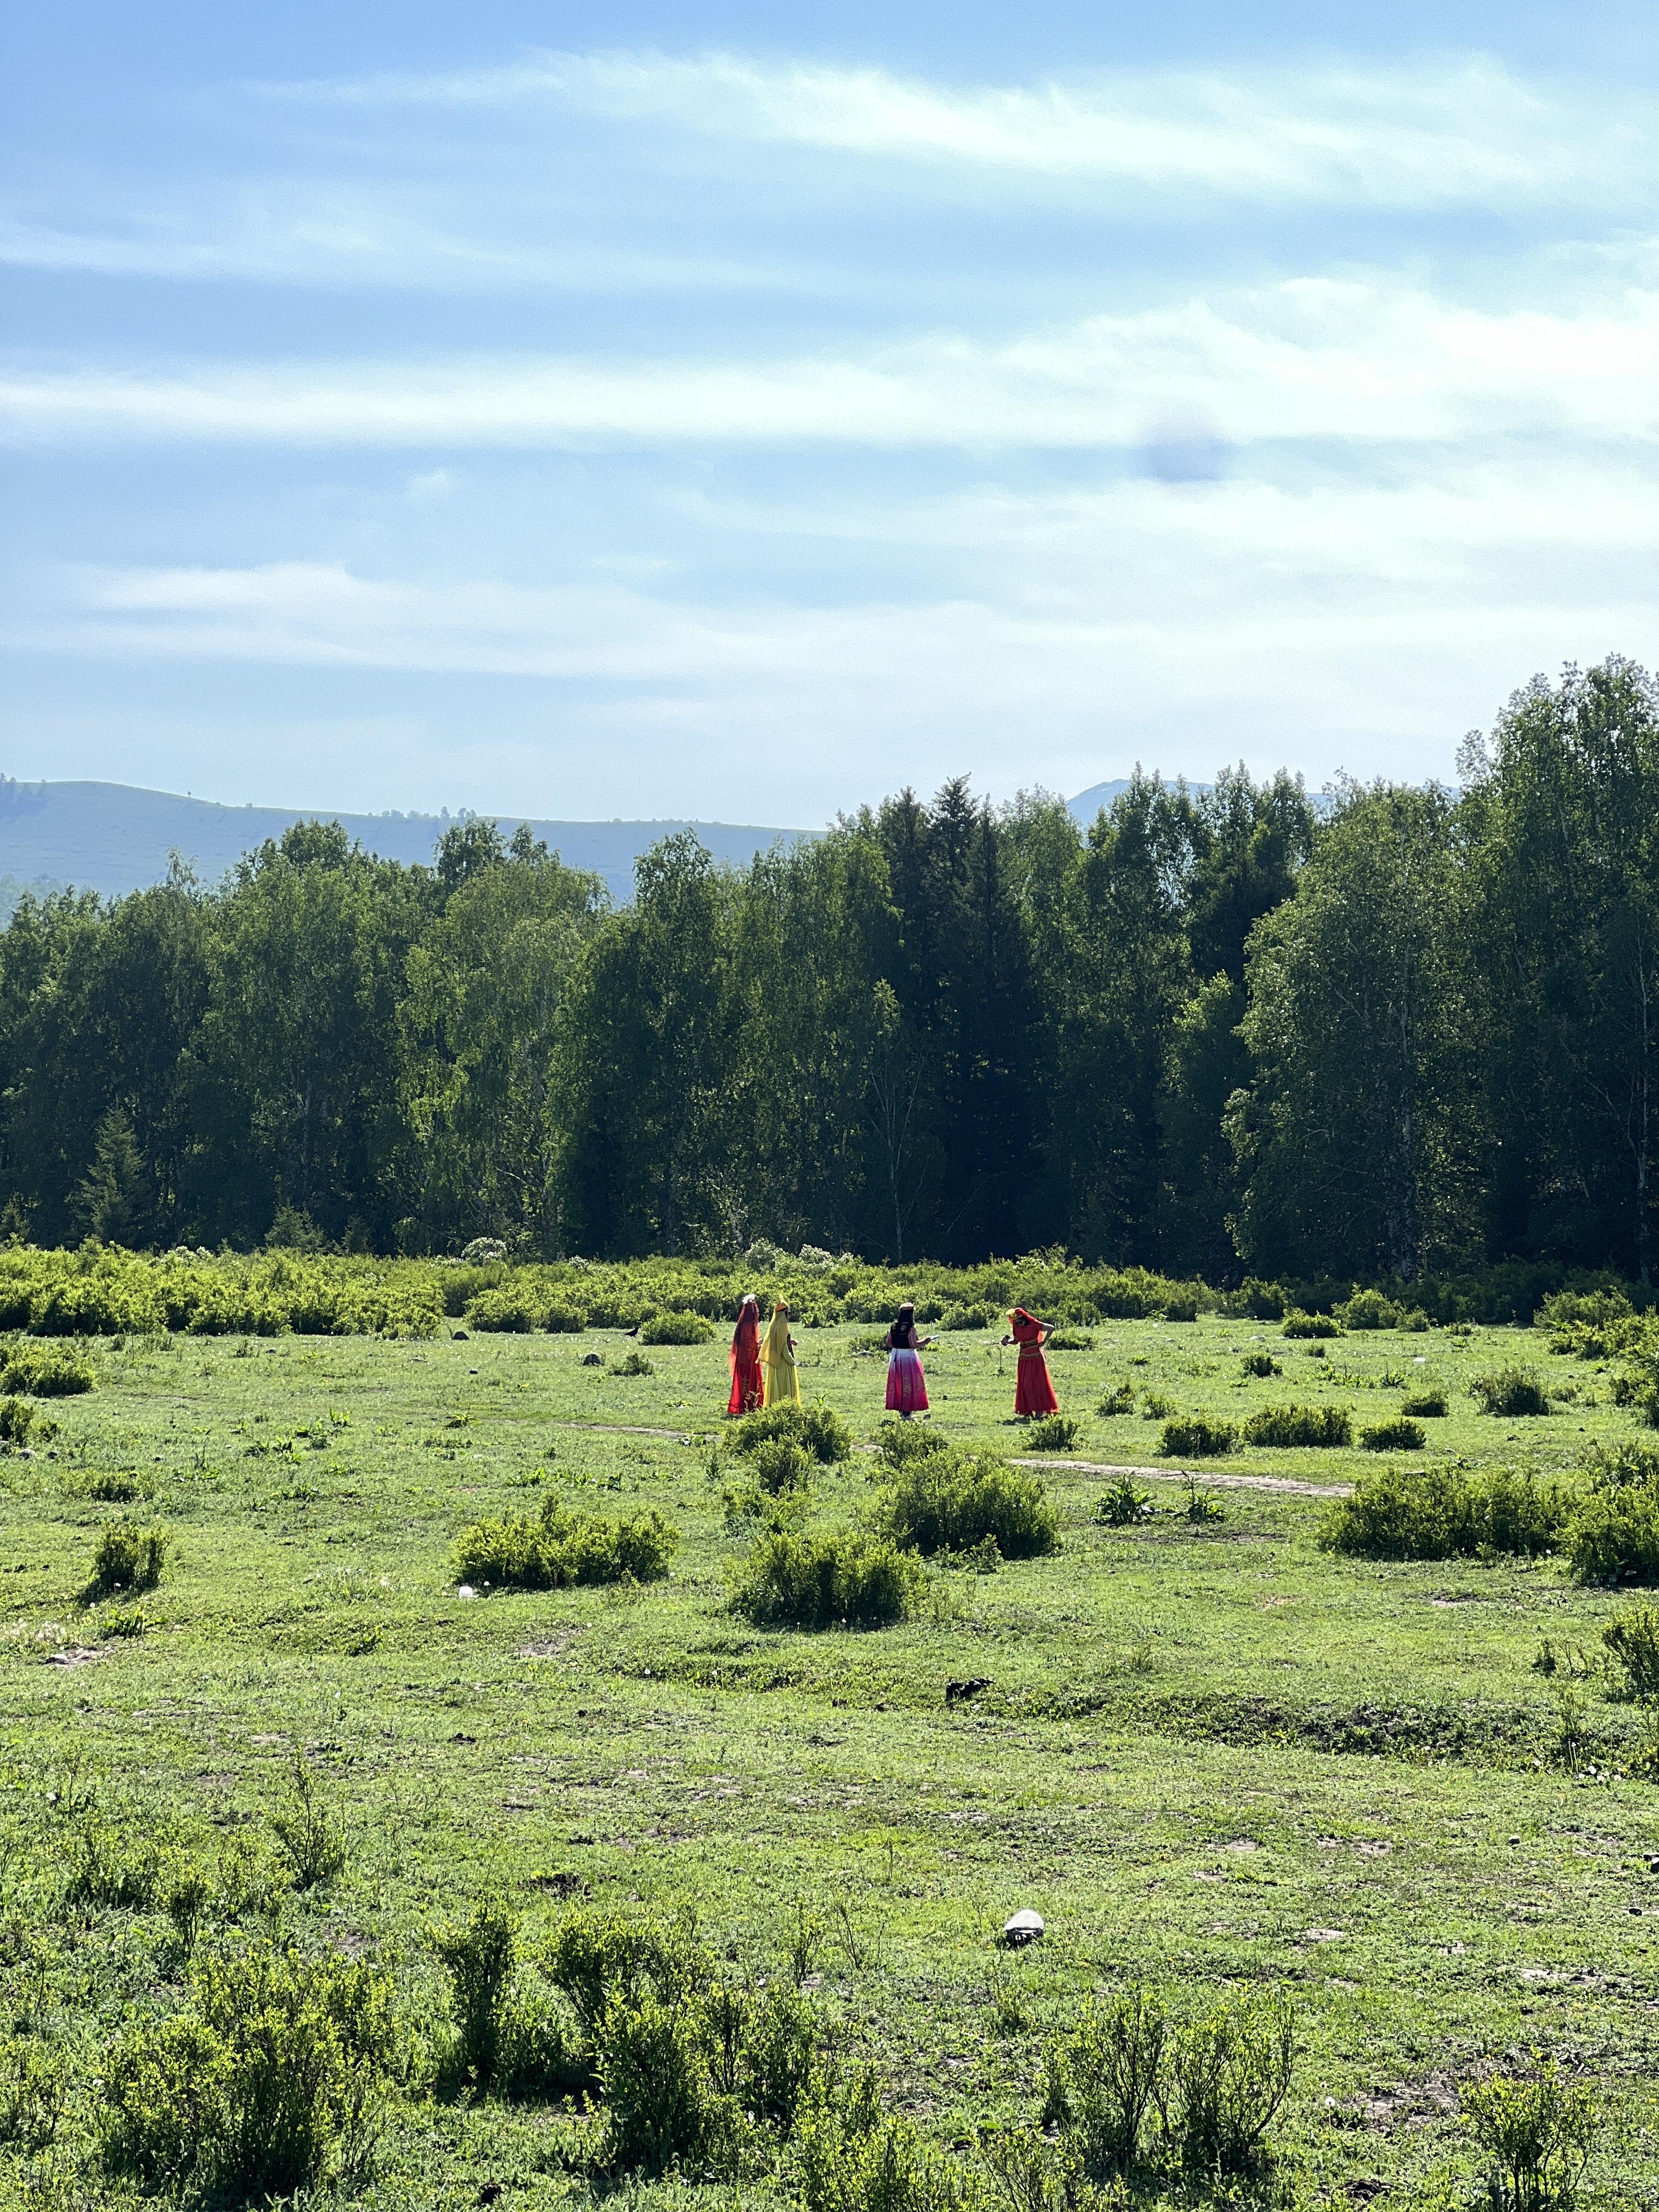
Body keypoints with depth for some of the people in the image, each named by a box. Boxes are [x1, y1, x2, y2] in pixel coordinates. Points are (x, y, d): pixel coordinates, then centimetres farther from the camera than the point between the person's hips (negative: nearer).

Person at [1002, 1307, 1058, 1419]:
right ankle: (1029, 1411, 6)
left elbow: (1050, 1328, -15)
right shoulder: (1016, 1327, -1)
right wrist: (1007, 1341, -8)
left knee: (1038, 1383, -3)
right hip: (1024, 1359, 5)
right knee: (1024, 1385, 2)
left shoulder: (1034, 1324, -17)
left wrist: (1043, 1343, -11)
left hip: (1036, 1358, -5)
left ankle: (1040, 1410, -1)